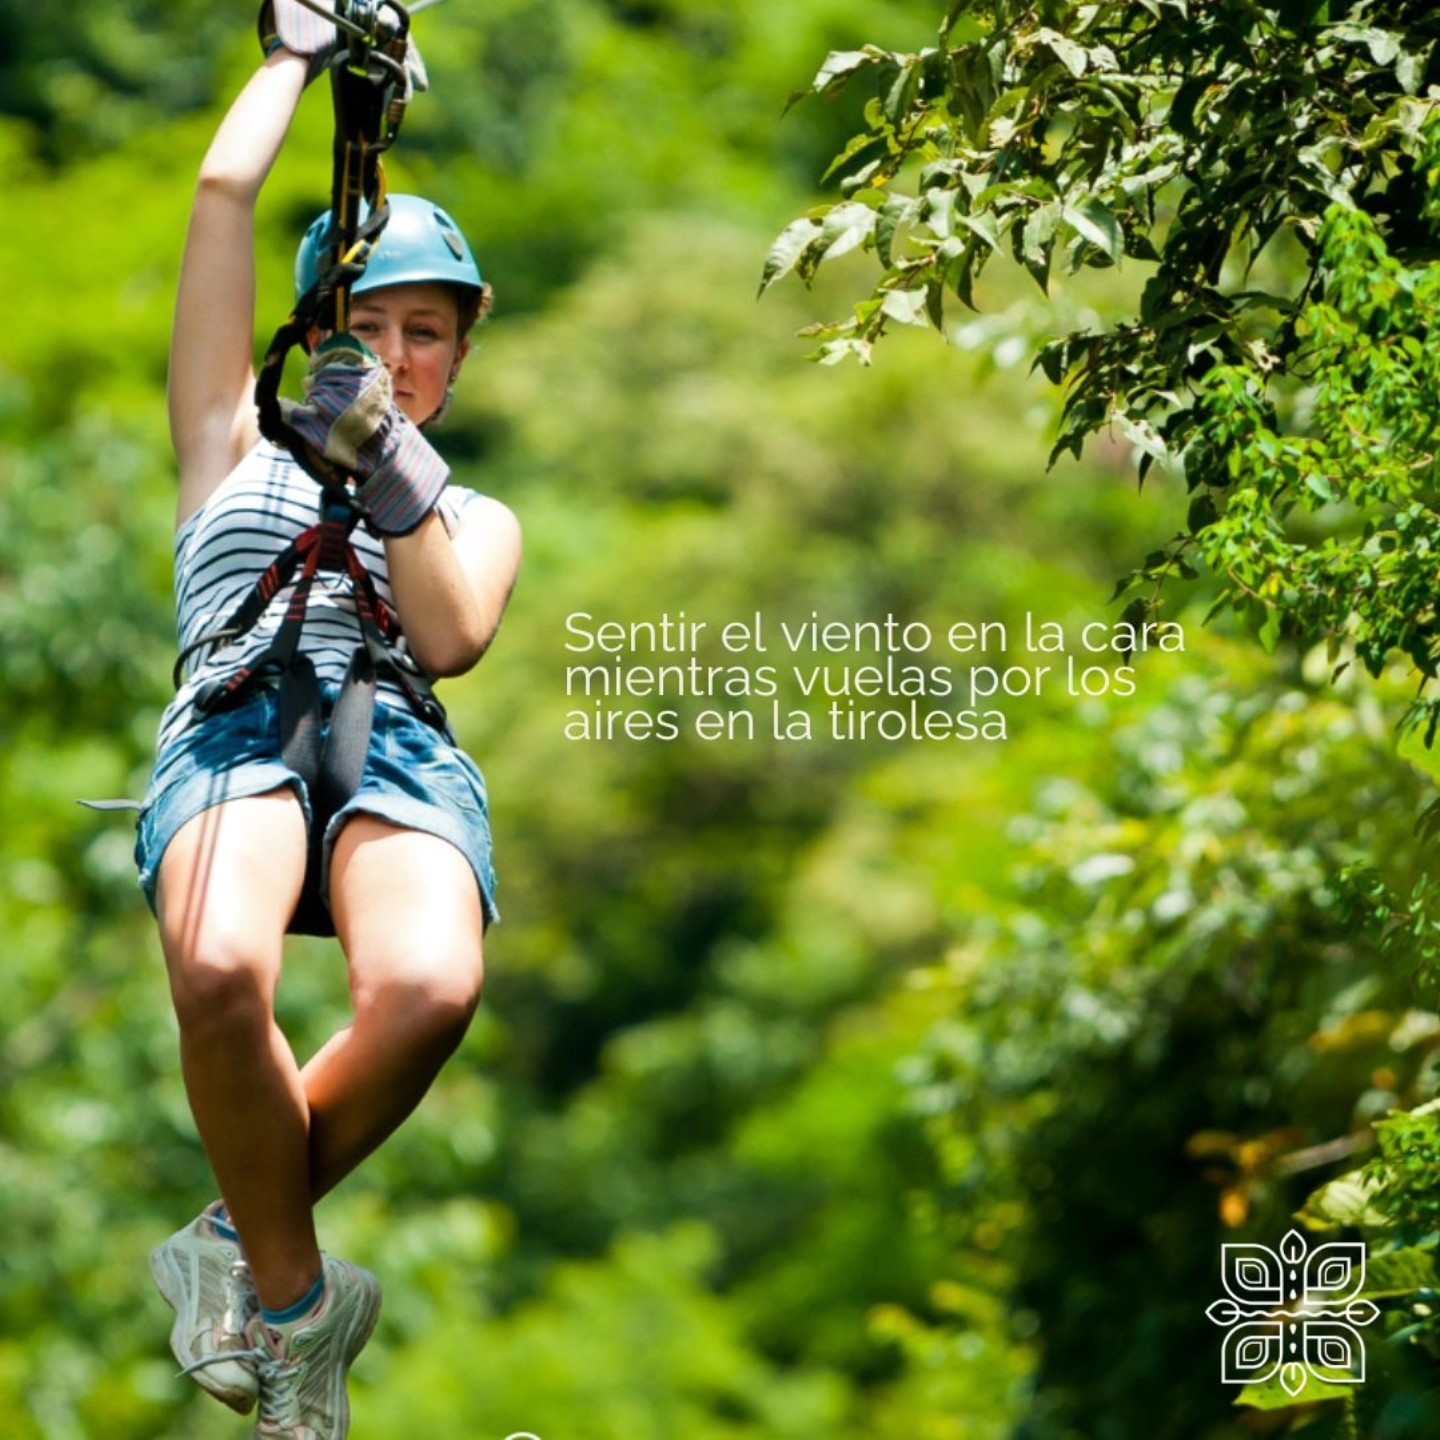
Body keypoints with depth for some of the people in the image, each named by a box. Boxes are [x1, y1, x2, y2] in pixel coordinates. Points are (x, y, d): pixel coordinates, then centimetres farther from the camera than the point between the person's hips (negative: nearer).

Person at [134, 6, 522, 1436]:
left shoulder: (479, 518, 31)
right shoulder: (238, 449, 28)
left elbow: (450, 639, 8)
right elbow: (224, 191, 24)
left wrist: (395, 471, -2)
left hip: (401, 752, 1)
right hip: (234, 726, -1)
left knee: (428, 989, -37)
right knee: (219, 970, -38)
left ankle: (243, 1244, -10)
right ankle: (296, 1302, -14)